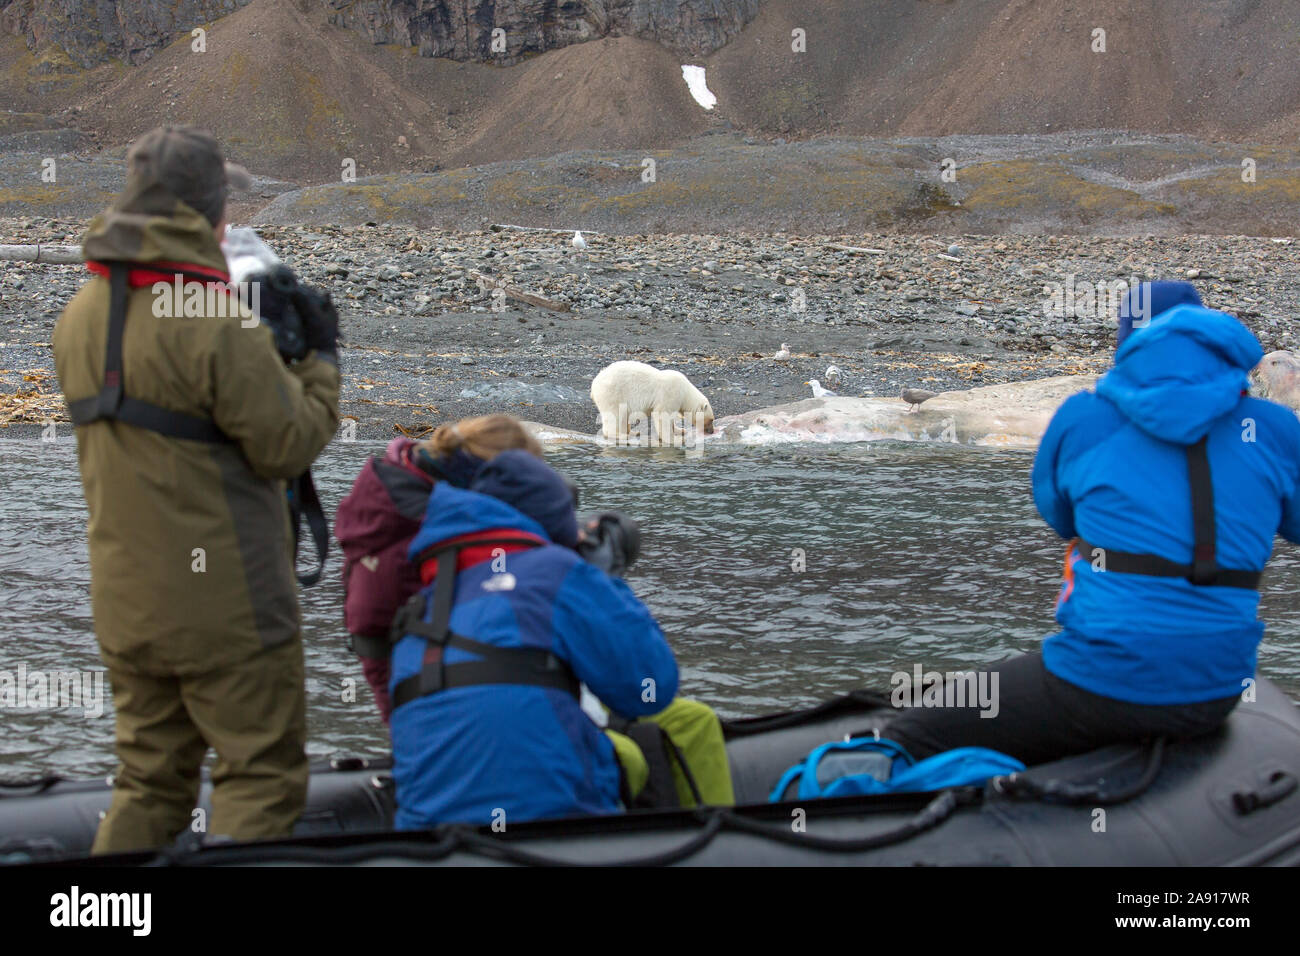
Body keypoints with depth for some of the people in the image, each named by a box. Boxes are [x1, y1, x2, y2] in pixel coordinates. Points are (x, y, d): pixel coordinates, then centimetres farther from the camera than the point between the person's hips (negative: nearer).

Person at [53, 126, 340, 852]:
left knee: (150, 781, 17)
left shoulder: (80, 316, 7)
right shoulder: (215, 319, -19)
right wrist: (321, 360, 2)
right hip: (225, 605, -7)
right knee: (262, 778, 4)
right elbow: (288, 443, -14)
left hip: (125, 602, 8)